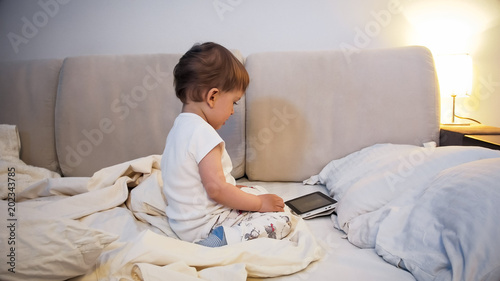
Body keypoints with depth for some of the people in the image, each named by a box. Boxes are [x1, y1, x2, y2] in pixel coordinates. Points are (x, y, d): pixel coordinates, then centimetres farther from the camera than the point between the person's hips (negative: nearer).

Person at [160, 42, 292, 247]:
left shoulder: (180, 126, 8)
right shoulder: (203, 132, -24)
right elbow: (216, 189, -27)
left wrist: (233, 189, 14)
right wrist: (260, 204, -15)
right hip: (203, 227, -10)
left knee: (260, 191, 24)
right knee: (282, 220, -8)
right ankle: (221, 239, -18)